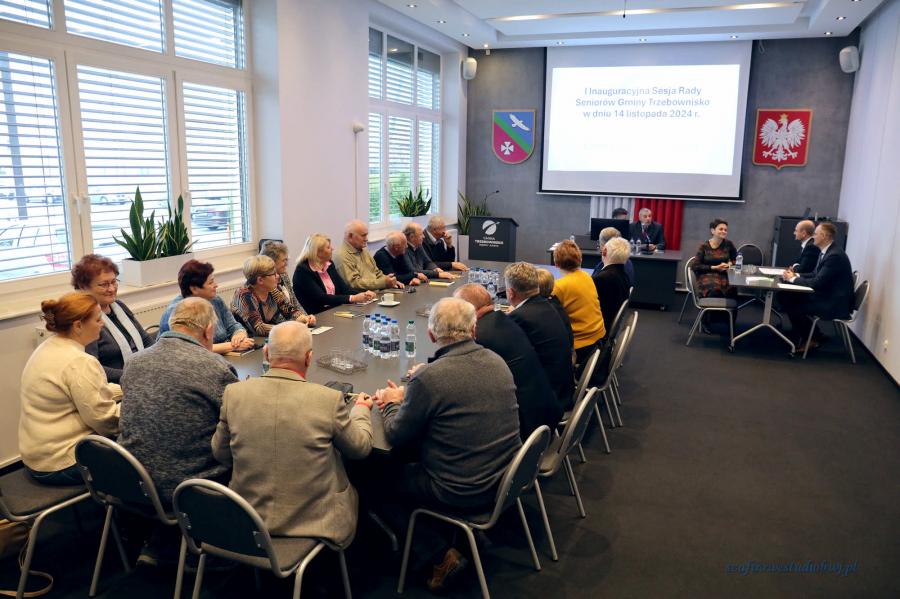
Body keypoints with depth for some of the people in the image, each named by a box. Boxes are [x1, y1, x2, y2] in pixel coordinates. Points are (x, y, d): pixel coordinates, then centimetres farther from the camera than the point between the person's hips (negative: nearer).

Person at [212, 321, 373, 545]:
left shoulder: (234, 393, -12)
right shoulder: (329, 399, -20)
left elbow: (220, 454, 2)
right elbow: (361, 447, -3)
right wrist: (362, 408, 17)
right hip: (314, 524, -3)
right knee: (351, 491, 28)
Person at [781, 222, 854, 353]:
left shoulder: (835, 255, -23)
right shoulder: (826, 252, 8)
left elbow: (817, 283, -26)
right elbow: (816, 275, 17)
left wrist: (793, 279, -14)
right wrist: (796, 275, -1)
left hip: (835, 304, -9)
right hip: (826, 296, 9)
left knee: (793, 306, -16)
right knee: (785, 297, -2)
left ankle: (811, 339, 7)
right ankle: (804, 335, 9)